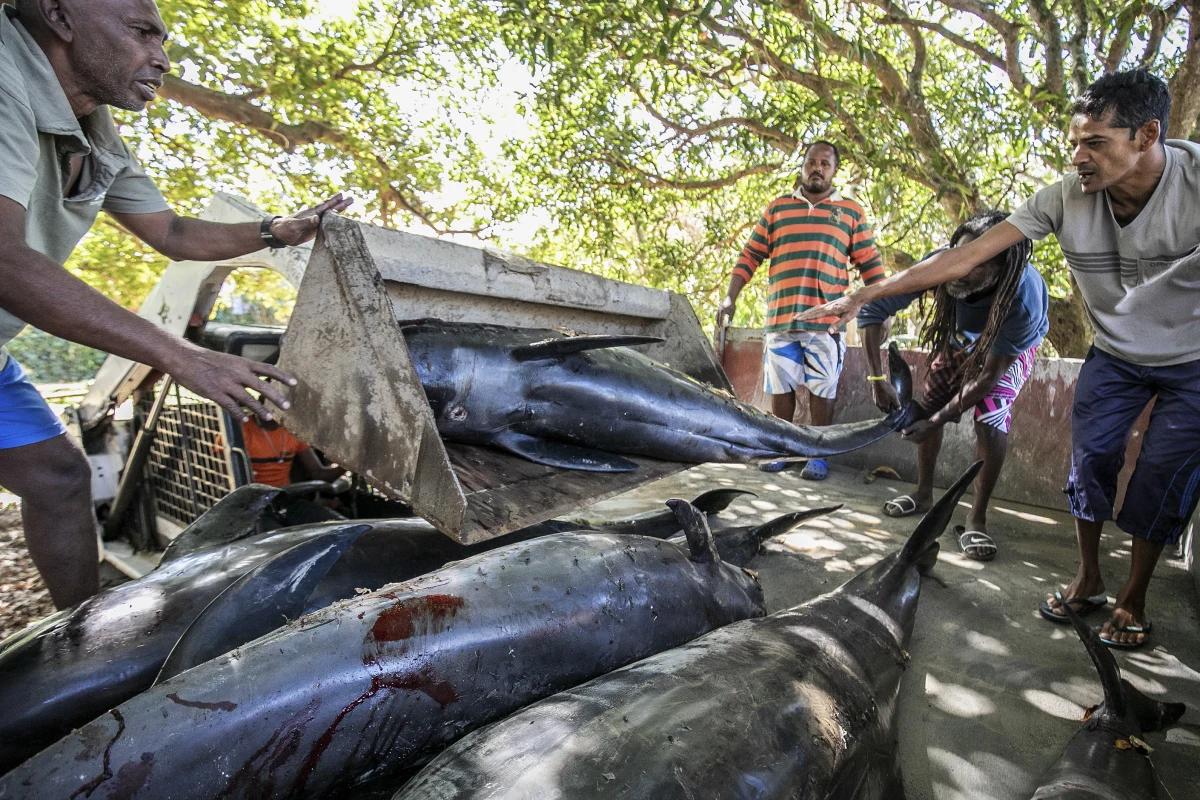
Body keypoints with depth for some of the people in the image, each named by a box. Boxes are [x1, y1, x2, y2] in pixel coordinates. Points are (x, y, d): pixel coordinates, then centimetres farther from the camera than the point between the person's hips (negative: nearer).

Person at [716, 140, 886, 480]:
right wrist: (730, 296, 2)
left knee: (822, 391, 2)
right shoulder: (777, 207, 13)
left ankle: (819, 456, 13)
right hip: (780, 318, 1)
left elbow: (870, 263, 10)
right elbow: (750, 255, 11)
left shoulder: (851, 211, 11)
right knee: (780, 388, 6)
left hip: (826, 320, -1)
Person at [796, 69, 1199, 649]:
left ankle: (1133, 598, 21)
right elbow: (964, 258, -23)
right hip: (1115, 355, 3)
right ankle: (1088, 581, 23)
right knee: (1090, 460, 1)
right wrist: (864, 296, -27)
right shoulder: (1065, 199, -20)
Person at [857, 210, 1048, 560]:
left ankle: (977, 518, -6)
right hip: (958, 336, 4)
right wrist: (877, 379, -32)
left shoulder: (1024, 298, -43)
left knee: (991, 422, -20)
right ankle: (923, 494, 20)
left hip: (1011, 346, -3)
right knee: (928, 407, 1)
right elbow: (874, 311, -30)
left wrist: (937, 421, -32)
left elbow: (989, 376, -32)